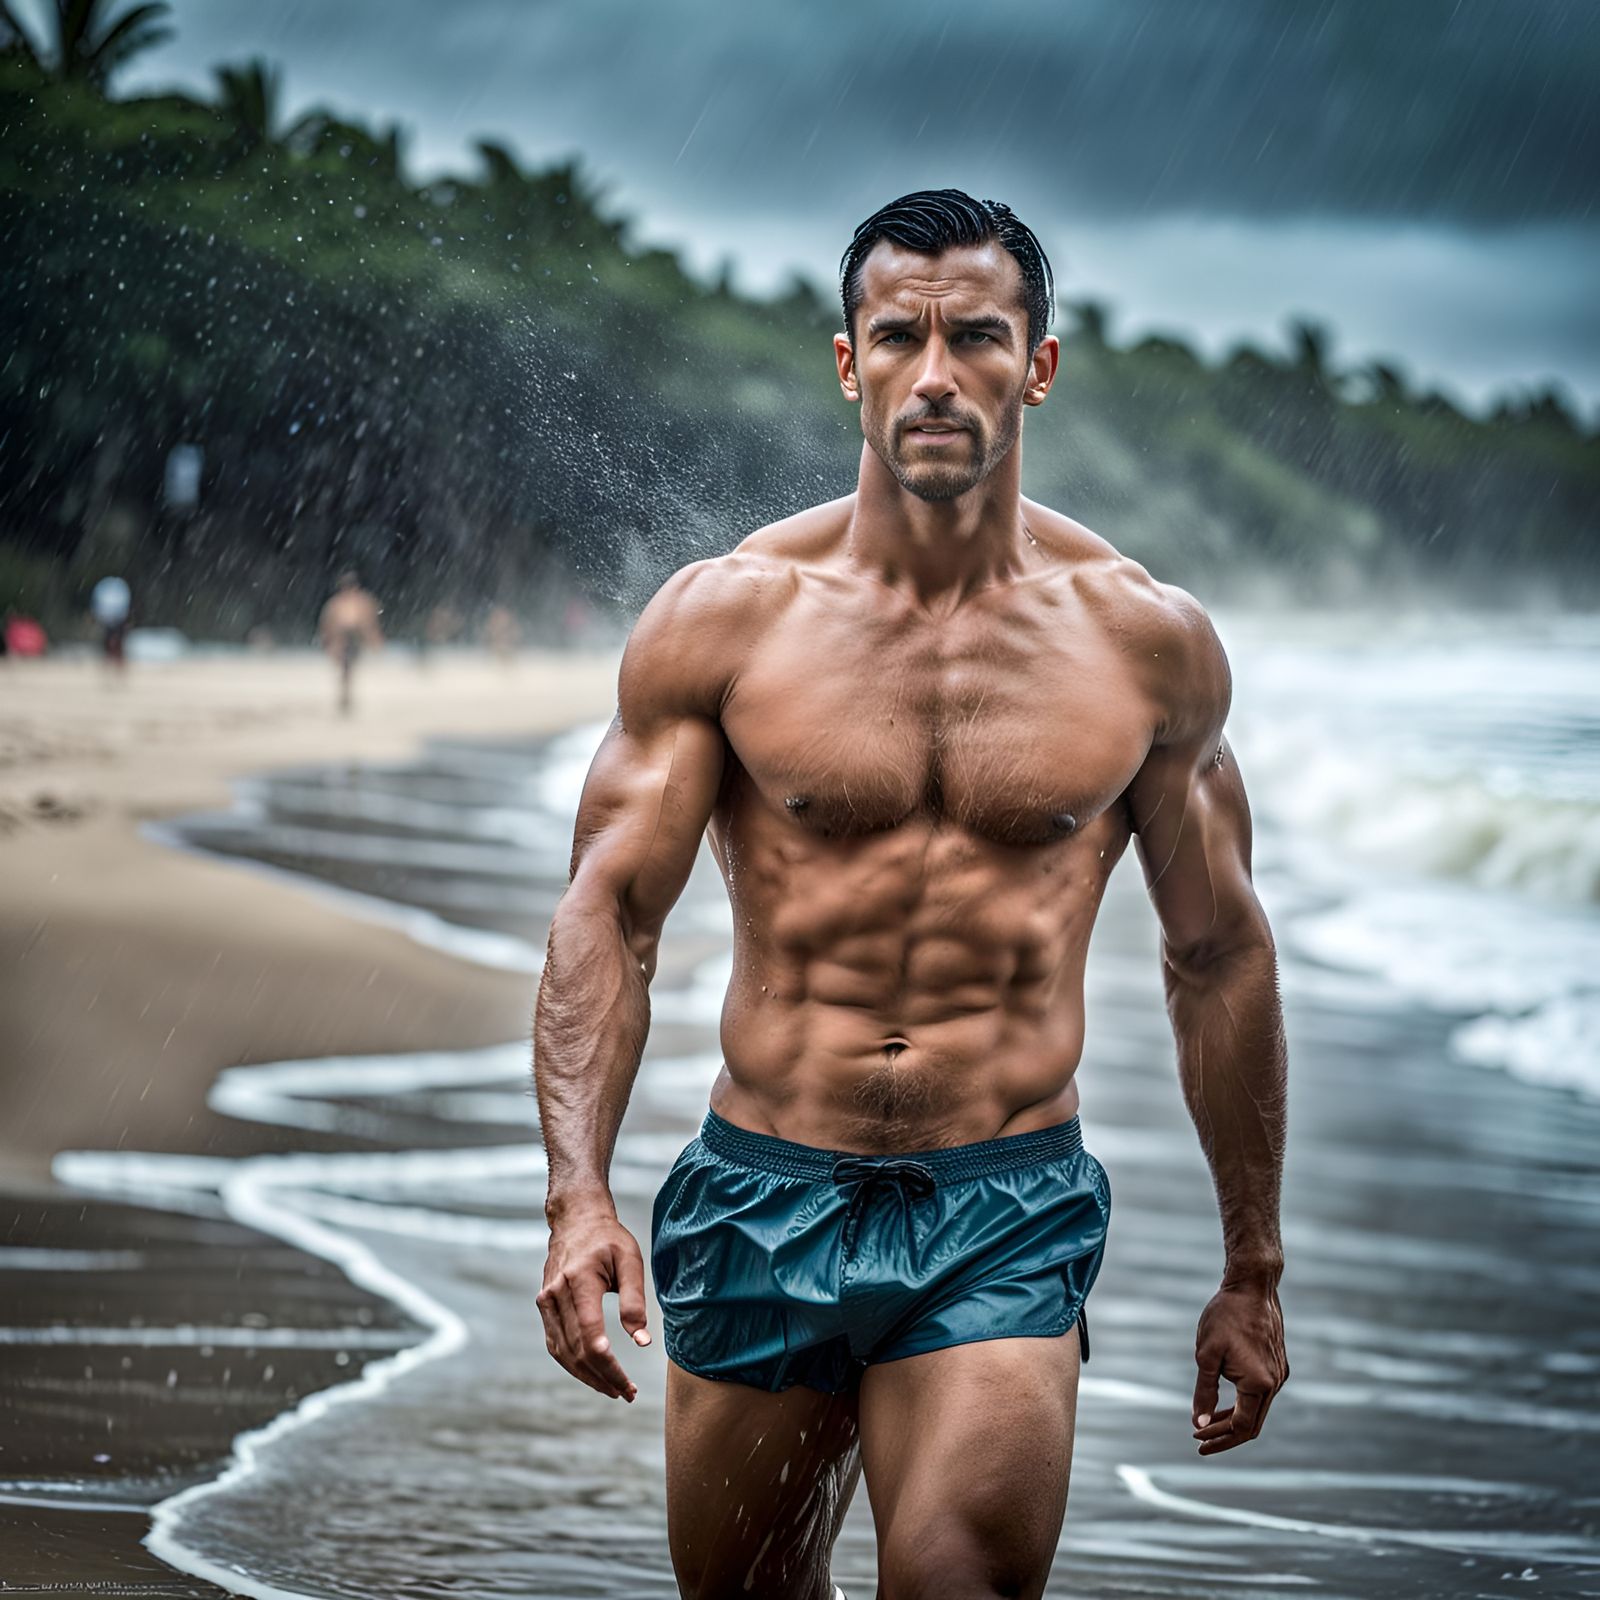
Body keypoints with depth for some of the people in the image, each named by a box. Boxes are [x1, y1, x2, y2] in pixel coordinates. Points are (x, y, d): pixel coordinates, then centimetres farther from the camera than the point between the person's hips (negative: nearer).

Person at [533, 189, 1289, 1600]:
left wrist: (1254, 1272, 14)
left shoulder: (1149, 643, 0)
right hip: (763, 1200, 1)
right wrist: (580, 1196, -19)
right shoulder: (723, 618, -2)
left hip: (1008, 1217, -1)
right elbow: (608, 913, -4)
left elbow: (1219, 955, 11)